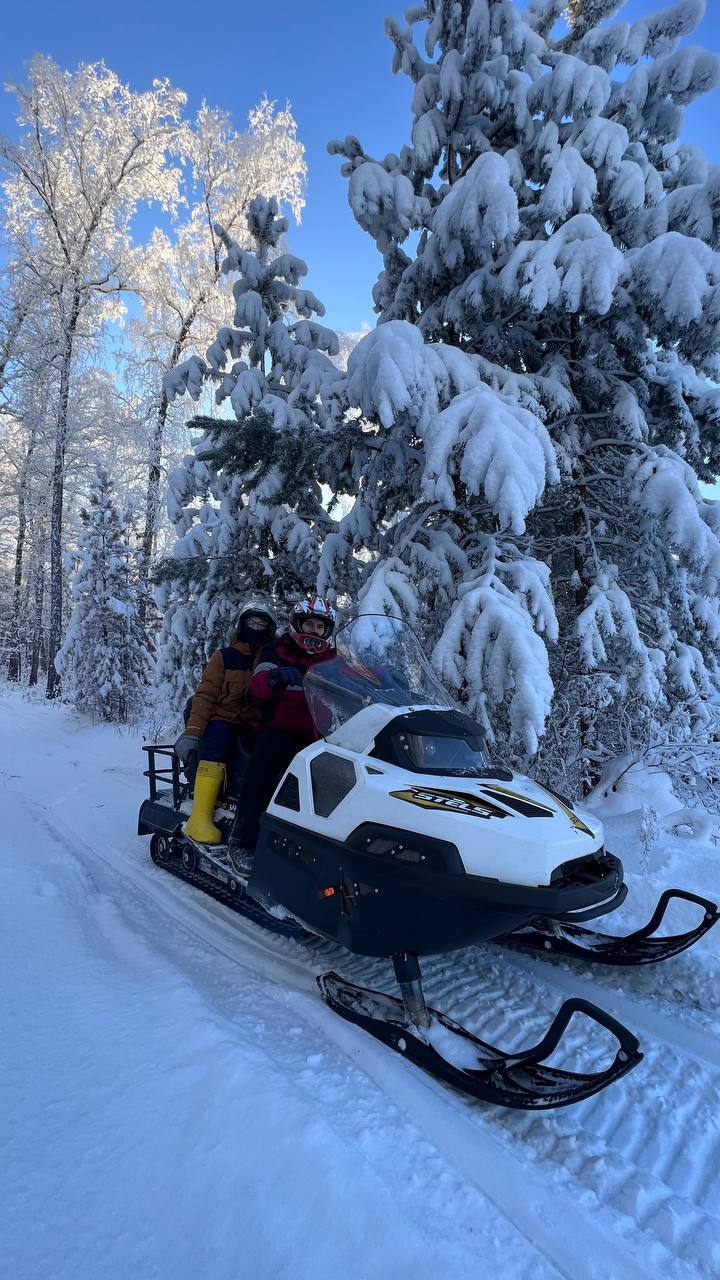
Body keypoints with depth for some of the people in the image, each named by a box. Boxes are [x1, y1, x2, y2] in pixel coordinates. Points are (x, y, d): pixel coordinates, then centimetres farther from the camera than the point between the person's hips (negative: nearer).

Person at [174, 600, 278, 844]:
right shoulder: (225, 657, 10)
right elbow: (205, 695, 2)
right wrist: (192, 732, -11)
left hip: (257, 728, 2)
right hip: (224, 721, -2)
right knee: (217, 741, -35)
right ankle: (200, 818, -37)